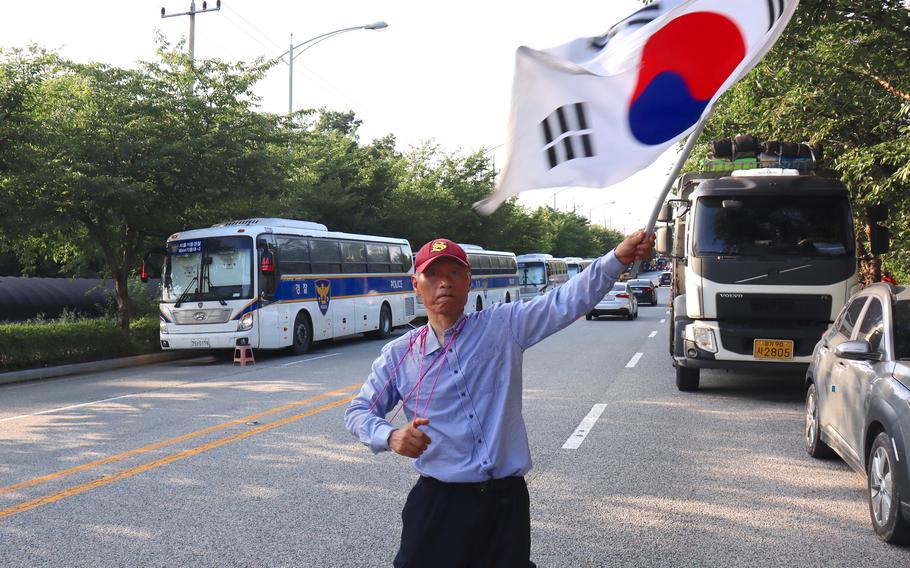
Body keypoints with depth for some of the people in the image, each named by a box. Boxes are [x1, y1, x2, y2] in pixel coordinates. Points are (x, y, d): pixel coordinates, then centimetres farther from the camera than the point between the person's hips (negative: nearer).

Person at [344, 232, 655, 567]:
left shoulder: (503, 327, 0)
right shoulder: (398, 355, 3)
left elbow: (565, 303, -11)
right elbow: (358, 411, 9)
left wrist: (617, 259, -25)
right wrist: (389, 436, -13)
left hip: (507, 499, 0)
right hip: (438, 501, 0)